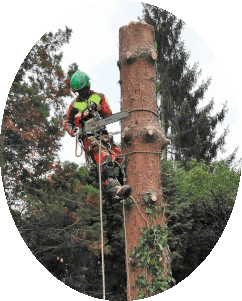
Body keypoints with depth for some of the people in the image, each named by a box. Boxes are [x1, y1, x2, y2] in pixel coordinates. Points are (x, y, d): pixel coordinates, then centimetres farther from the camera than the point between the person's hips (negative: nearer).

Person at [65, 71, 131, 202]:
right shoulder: (74, 104, 19)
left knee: (117, 155, -26)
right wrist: (73, 131, 1)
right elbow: (68, 122, 23)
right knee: (104, 157, -35)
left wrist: (98, 107, -12)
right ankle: (115, 189, -52)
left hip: (101, 133, 4)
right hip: (87, 136, -3)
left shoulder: (99, 97, 18)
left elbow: (109, 114, 6)